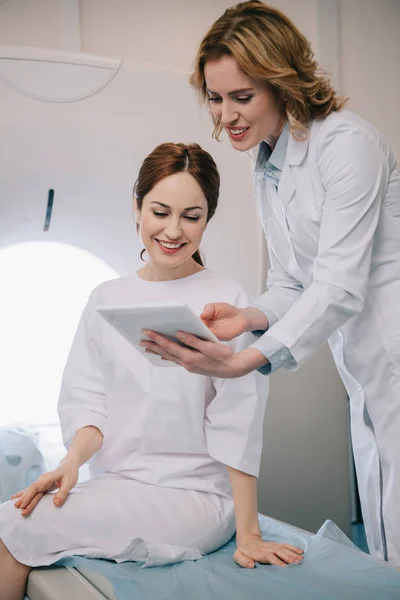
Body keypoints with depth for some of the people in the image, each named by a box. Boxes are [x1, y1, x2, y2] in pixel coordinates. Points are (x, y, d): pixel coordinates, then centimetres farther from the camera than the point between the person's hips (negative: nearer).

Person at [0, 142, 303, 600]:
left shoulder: (227, 302, -6)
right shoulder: (105, 299, 10)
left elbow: (237, 424, -10)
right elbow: (87, 401, 6)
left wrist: (248, 533, -12)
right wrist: (72, 461, -14)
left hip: (195, 497, -4)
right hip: (116, 489, 5)